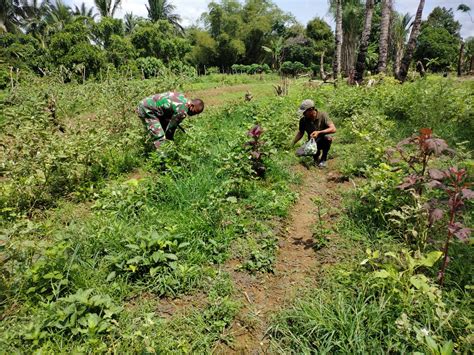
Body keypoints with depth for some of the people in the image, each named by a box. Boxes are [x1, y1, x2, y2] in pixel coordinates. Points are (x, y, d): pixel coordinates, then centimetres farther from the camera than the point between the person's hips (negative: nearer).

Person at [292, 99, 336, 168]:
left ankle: (324, 159, -10)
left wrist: (319, 132, -40)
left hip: (323, 141, -1)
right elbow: (300, 133, 7)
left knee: (328, 138, -37)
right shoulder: (303, 120, -10)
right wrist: (292, 143, -4)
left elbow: (333, 129, -27)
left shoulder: (323, 115, -18)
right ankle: (316, 157, 6)